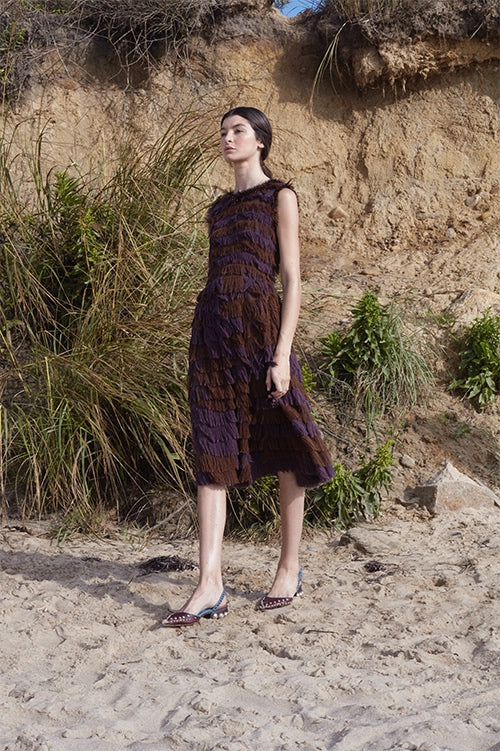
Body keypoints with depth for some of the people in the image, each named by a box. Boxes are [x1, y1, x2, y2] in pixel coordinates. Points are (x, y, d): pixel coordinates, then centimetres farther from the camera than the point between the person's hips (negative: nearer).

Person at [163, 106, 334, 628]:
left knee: (284, 451, 4)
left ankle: (290, 569, 17)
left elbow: (291, 280, -5)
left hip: (259, 325, -6)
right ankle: (210, 585, -3)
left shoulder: (278, 197, 3)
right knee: (211, 456, -2)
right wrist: (206, 347, 16)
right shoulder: (219, 208, 20)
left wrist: (282, 353, -14)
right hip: (212, 330, 6)